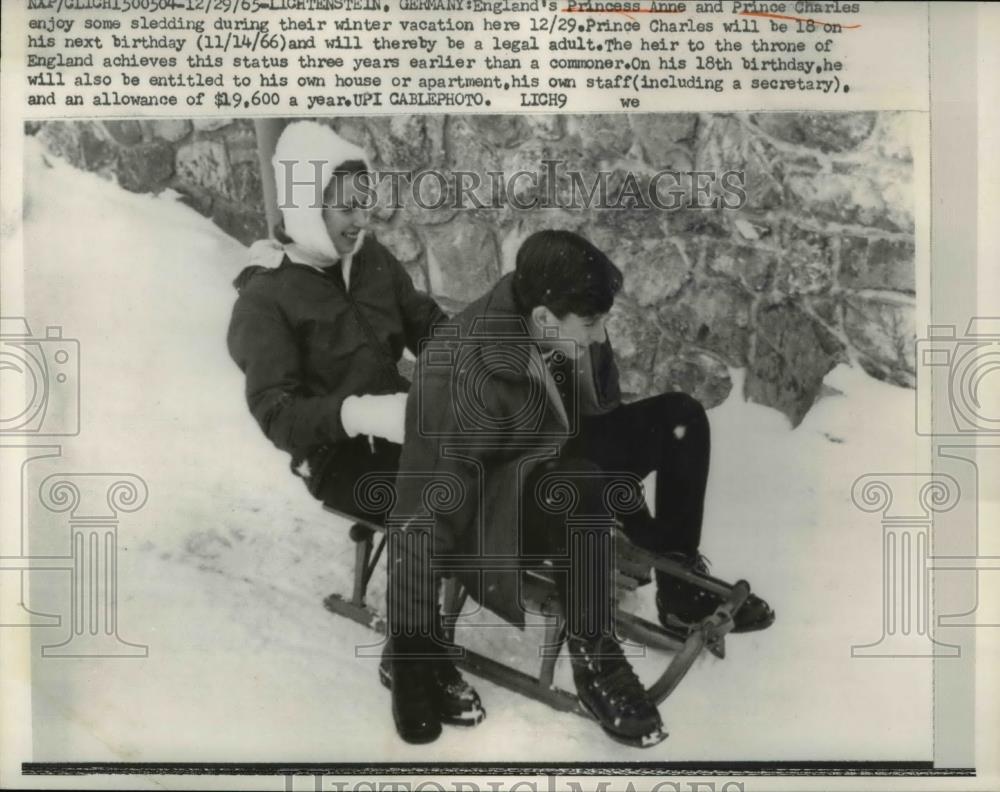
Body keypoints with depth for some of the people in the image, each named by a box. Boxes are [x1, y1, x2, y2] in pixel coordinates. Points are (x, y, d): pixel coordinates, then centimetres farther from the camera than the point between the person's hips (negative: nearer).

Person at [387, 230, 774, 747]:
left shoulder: (573, 335, -15)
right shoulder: (472, 382, -35)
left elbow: (599, 416, 4)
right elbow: (429, 515, -32)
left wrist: (650, 534, 12)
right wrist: (410, 651, -30)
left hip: (558, 454, 8)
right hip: (490, 503, -7)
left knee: (679, 419, -5)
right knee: (578, 488, -38)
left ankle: (681, 587, 9)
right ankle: (592, 654, -16)